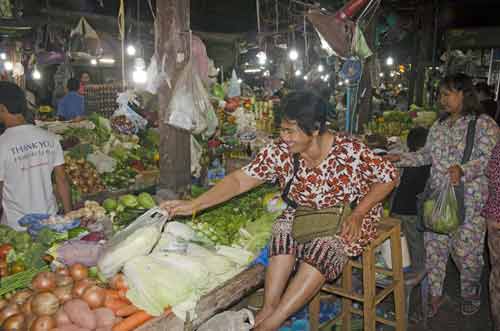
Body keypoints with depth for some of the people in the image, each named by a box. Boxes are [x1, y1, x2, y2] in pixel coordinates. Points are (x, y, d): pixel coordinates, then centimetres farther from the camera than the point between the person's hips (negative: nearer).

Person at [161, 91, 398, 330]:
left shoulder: (350, 151, -24)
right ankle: (269, 306, -22)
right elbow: (240, 180, -17)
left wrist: (356, 215, -20)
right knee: (284, 230, -27)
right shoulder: (279, 152, -16)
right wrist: (194, 205, -27)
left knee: (325, 247, -31)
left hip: (347, 219, -3)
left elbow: (389, 177, -11)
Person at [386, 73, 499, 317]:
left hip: (469, 201, -5)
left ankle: (471, 295, 32)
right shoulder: (439, 125, 13)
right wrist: (400, 158, 4)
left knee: (466, 251, 4)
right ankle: (435, 294, 26)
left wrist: (463, 170, -33)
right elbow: (427, 155, 17)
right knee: (433, 247, 8)